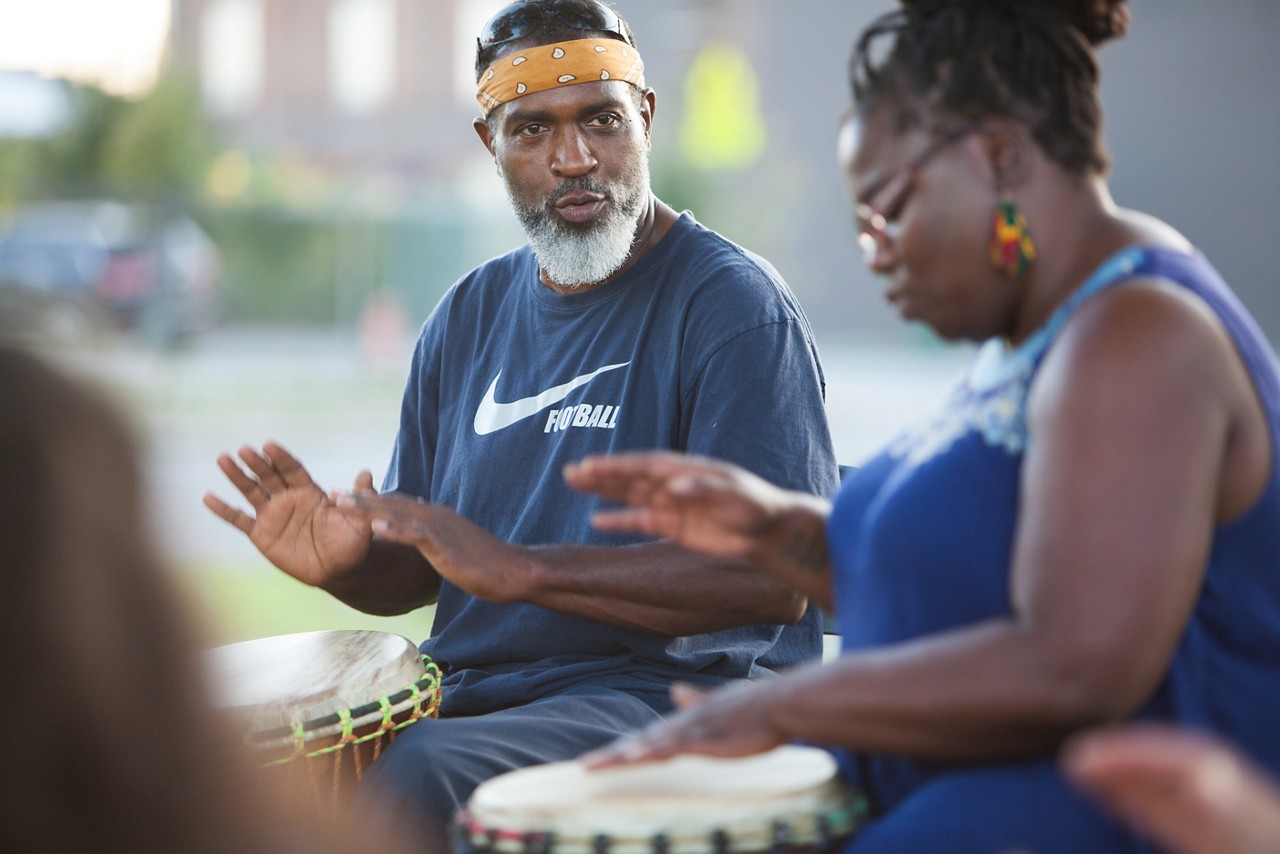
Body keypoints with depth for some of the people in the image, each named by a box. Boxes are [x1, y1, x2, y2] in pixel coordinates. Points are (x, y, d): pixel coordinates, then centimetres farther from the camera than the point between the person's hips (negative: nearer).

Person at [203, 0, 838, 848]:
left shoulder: (733, 306, -8)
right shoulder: (472, 315, 14)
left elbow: (776, 576, -19)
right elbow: (415, 573, 19)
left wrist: (518, 569, -24)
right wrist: (346, 562, -6)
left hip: (669, 693, -7)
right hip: (476, 695, 7)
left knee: (408, 780, -31)